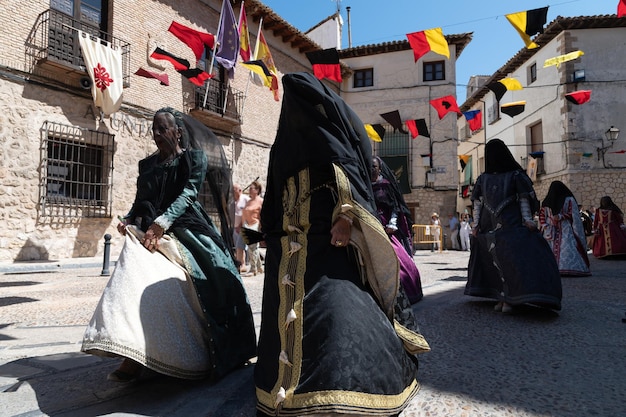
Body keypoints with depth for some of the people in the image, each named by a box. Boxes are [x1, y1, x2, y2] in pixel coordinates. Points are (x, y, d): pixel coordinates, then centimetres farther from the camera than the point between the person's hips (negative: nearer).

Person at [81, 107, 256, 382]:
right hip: (148, 231, 5)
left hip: (185, 231, -4)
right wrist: (128, 220, -2)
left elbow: (187, 194, -9)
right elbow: (140, 202, 19)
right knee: (134, 276, -18)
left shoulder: (194, 158, 5)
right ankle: (133, 359, -21)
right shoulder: (147, 164, 21)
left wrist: (161, 223, -21)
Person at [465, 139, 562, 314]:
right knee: (494, 260, 3)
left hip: (511, 224, -3)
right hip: (489, 226, 3)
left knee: (511, 258, -13)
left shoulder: (516, 174, 5)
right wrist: (476, 224, 5)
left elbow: (524, 199, 2)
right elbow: (477, 203, 11)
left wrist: (527, 219, -9)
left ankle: (506, 298, -9)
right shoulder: (483, 178, 13)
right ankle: (503, 297, 10)